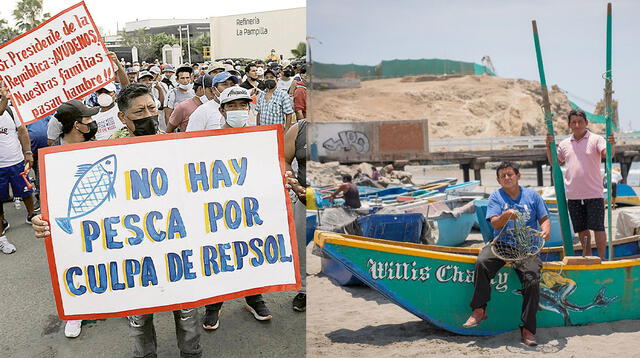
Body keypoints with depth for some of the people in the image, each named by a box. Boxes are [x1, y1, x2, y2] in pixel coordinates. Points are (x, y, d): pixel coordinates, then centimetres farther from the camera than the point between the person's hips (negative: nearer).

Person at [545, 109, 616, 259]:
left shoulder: (596, 139, -1)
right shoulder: (564, 144, 11)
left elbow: (607, 155, -15)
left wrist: (611, 145, -36)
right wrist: (549, 147, 4)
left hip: (594, 193, -4)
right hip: (573, 195, 4)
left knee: (598, 227, 0)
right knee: (581, 229, 12)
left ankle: (602, 258, 10)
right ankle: (587, 258, 25)